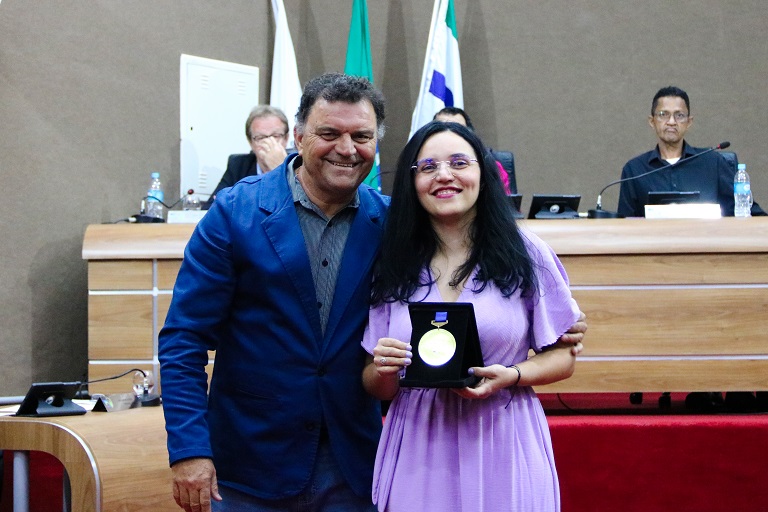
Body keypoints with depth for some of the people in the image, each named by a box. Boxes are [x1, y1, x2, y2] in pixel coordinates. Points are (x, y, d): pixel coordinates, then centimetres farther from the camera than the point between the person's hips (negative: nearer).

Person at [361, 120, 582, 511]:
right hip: (418, 451, 2)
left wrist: (511, 376, -16)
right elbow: (379, 389, 8)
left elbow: (562, 356, 2)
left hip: (502, 446, -1)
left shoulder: (524, 254, -1)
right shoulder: (394, 267, 4)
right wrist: (384, 369, -14)